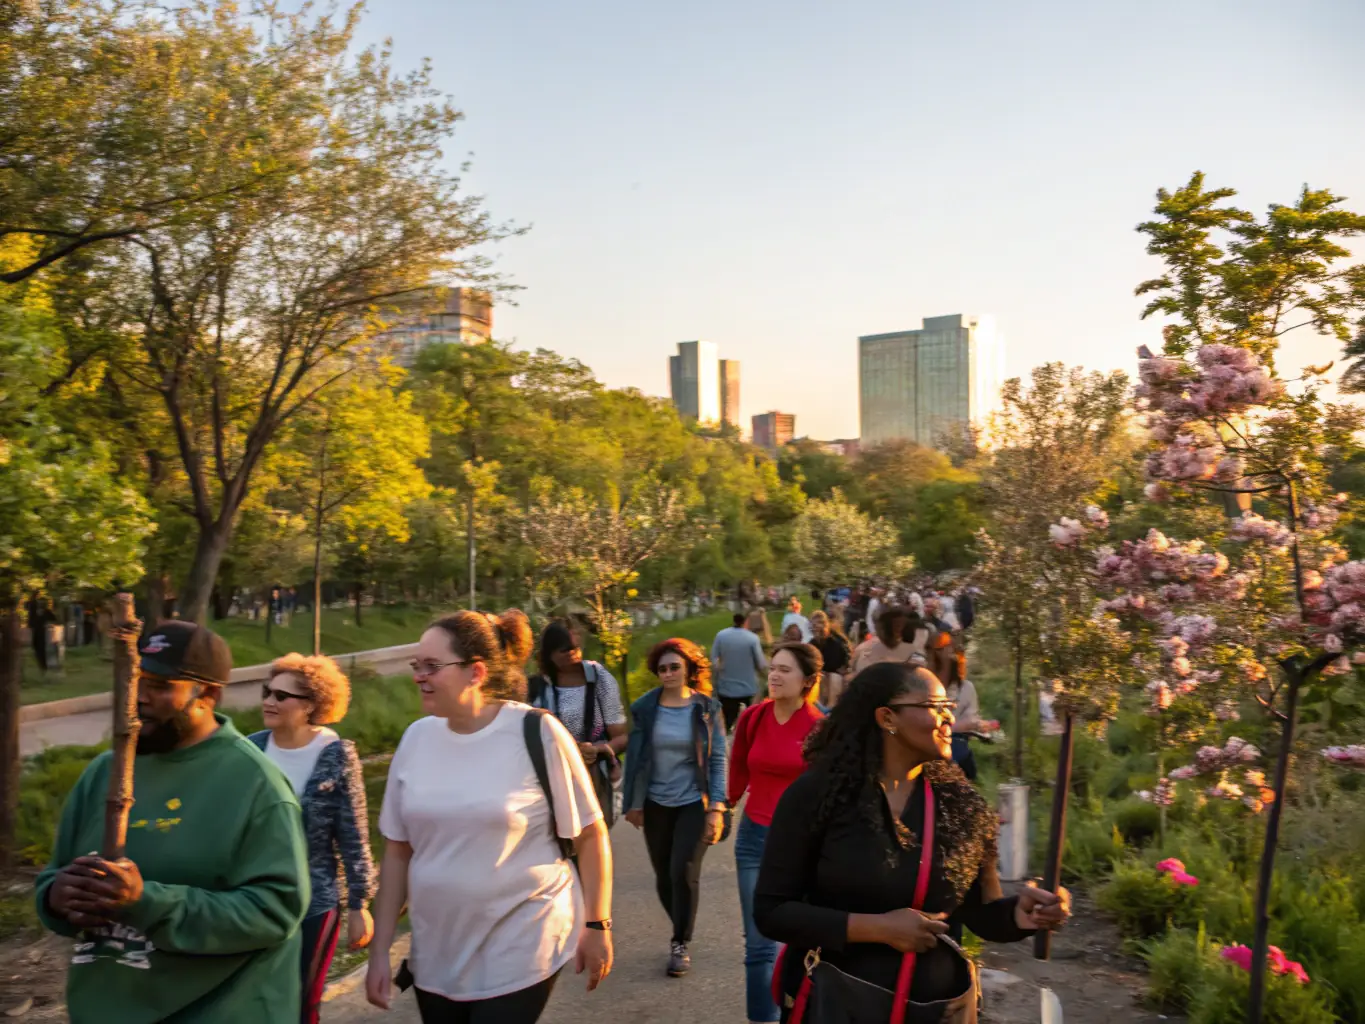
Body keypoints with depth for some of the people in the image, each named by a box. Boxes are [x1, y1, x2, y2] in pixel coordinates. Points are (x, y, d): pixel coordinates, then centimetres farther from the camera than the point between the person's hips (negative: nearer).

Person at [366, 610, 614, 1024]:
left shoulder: (537, 733, -15)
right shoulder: (416, 738, -2)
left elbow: (590, 834, -8)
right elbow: (397, 851, 5)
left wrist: (596, 926, -5)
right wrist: (380, 949, 6)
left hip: (520, 951, -4)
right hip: (436, 956, 5)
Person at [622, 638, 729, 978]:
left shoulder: (707, 708, -7)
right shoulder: (645, 707, -4)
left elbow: (718, 760, -7)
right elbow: (634, 757, 1)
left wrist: (717, 807, -13)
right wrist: (633, 803, 2)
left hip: (694, 803, -2)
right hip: (656, 804, 2)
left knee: (684, 872, -8)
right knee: (664, 877, 11)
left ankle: (681, 944, 12)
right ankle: (682, 932, 35)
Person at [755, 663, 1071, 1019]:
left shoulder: (962, 805, -2)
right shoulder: (816, 793, -15)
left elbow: (980, 913, 4)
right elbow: (770, 911, -14)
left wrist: (1017, 914, -18)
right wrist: (876, 927, -21)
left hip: (937, 1005, 4)